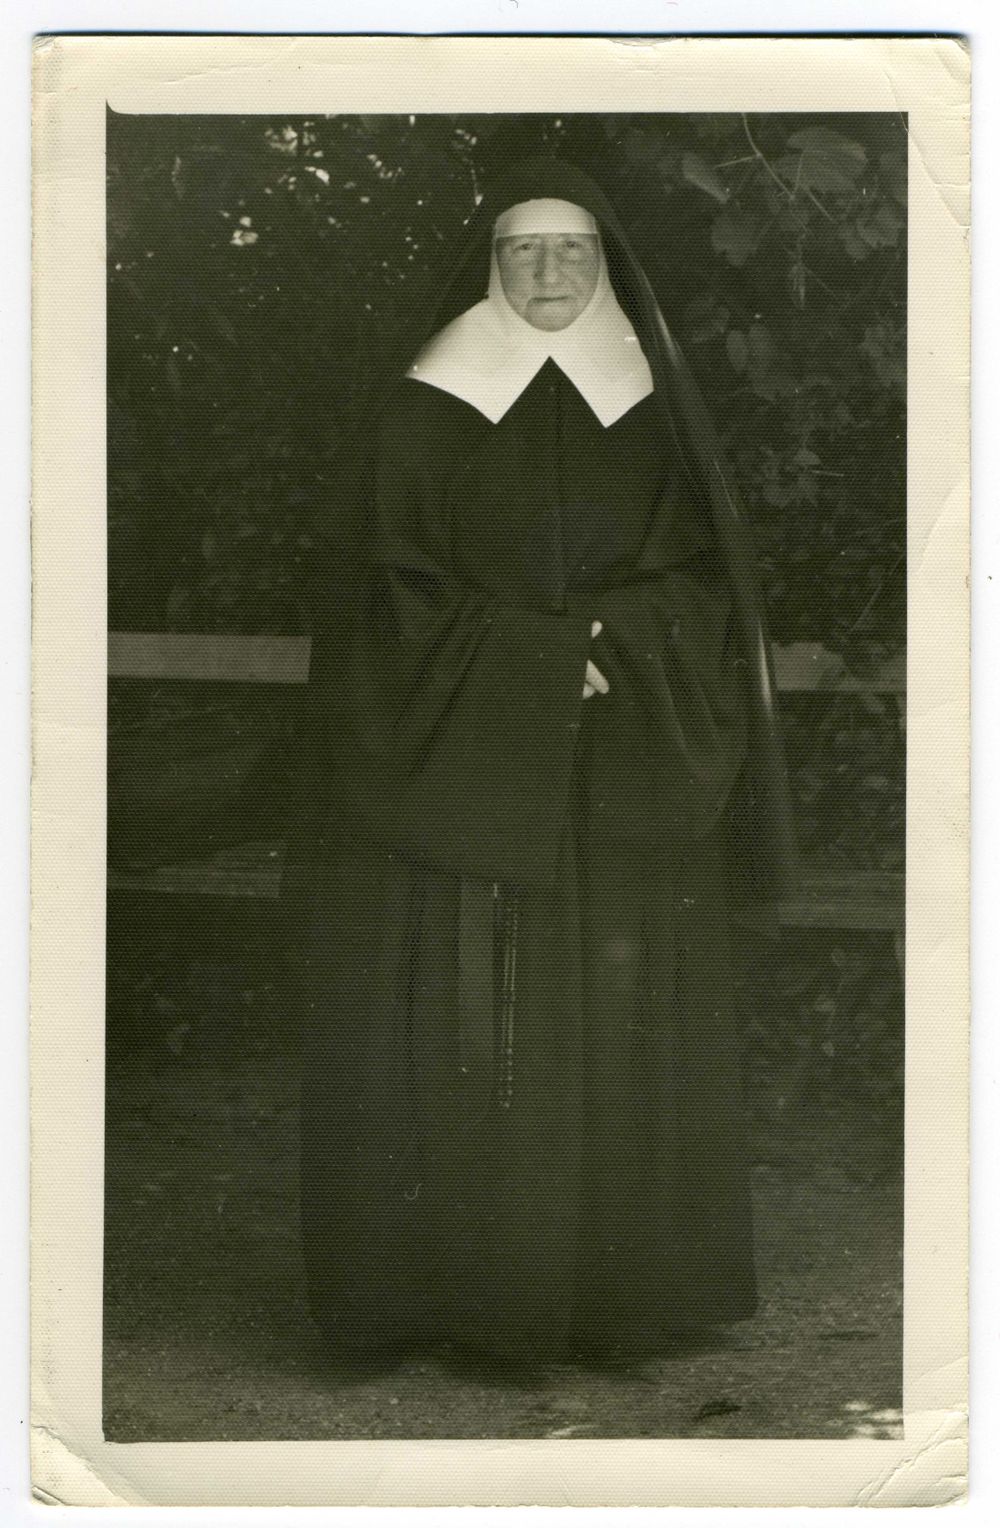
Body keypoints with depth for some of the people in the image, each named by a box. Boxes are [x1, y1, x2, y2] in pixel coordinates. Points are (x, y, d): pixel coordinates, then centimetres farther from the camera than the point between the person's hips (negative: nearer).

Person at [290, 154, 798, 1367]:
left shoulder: (655, 410, 8)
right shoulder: (426, 411, 0)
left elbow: (708, 581, 5)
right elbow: (392, 590, -4)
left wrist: (611, 645, -13)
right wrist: (549, 664, -12)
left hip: (632, 789, 2)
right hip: (473, 776, -2)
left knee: (627, 1026, 2)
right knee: (465, 1029, -5)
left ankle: (625, 1278, 12)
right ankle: (465, 1277, 4)